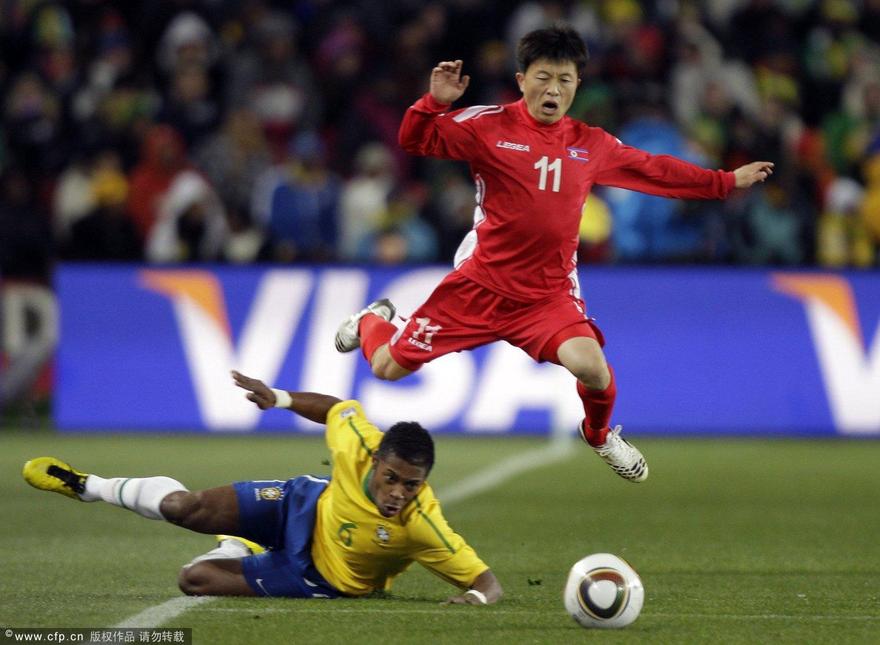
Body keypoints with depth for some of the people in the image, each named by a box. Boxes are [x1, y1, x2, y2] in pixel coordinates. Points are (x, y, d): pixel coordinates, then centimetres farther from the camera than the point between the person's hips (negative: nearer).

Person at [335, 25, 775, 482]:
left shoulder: (591, 144, 4)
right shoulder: (490, 126, -7)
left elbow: (656, 171, 16)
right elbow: (415, 140, -8)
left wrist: (728, 182, 18)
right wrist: (436, 102, -27)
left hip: (549, 295, 1)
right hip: (479, 285, -1)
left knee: (592, 367, -26)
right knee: (388, 368, 3)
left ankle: (599, 435, 11)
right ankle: (373, 321, 42)